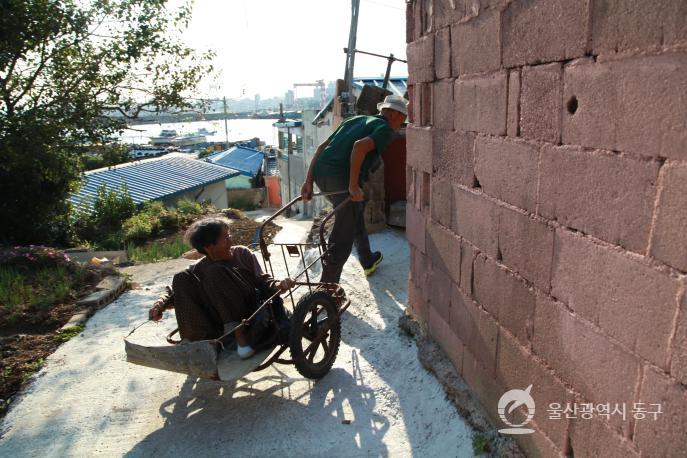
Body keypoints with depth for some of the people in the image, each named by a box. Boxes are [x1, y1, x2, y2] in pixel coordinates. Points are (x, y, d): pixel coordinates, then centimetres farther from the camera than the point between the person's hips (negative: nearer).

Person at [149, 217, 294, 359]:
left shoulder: (242, 253, 2)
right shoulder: (199, 269, 5)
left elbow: (262, 280, -4)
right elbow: (179, 290, 7)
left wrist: (279, 285, -26)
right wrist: (161, 304, -14)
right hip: (225, 326, 2)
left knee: (215, 272, -23)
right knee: (181, 278, -10)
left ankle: (240, 333, -29)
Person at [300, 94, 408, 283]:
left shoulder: (355, 119, 26)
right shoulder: (385, 129, 4)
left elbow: (321, 147, 17)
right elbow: (360, 146, -18)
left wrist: (309, 181, 13)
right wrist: (353, 185, -18)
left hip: (320, 173, 8)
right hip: (341, 178, -8)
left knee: (355, 213, 29)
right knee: (343, 237, 1)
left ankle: (368, 261, 46)